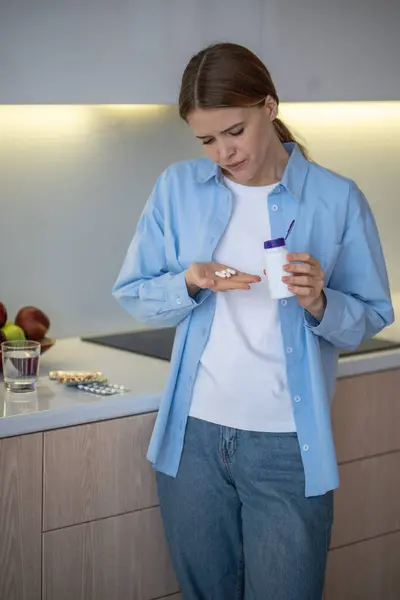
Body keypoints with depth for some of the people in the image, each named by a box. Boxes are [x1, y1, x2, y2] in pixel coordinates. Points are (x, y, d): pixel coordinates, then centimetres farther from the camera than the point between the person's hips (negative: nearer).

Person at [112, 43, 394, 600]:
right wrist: (190, 283, -13)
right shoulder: (178, 188, 3)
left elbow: (371, 319, 2)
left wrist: (319, 303, -19)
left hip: (288, 447, -2)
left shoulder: (336, 199, -3)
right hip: (193, 436, 3)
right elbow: (133, 296, 6)